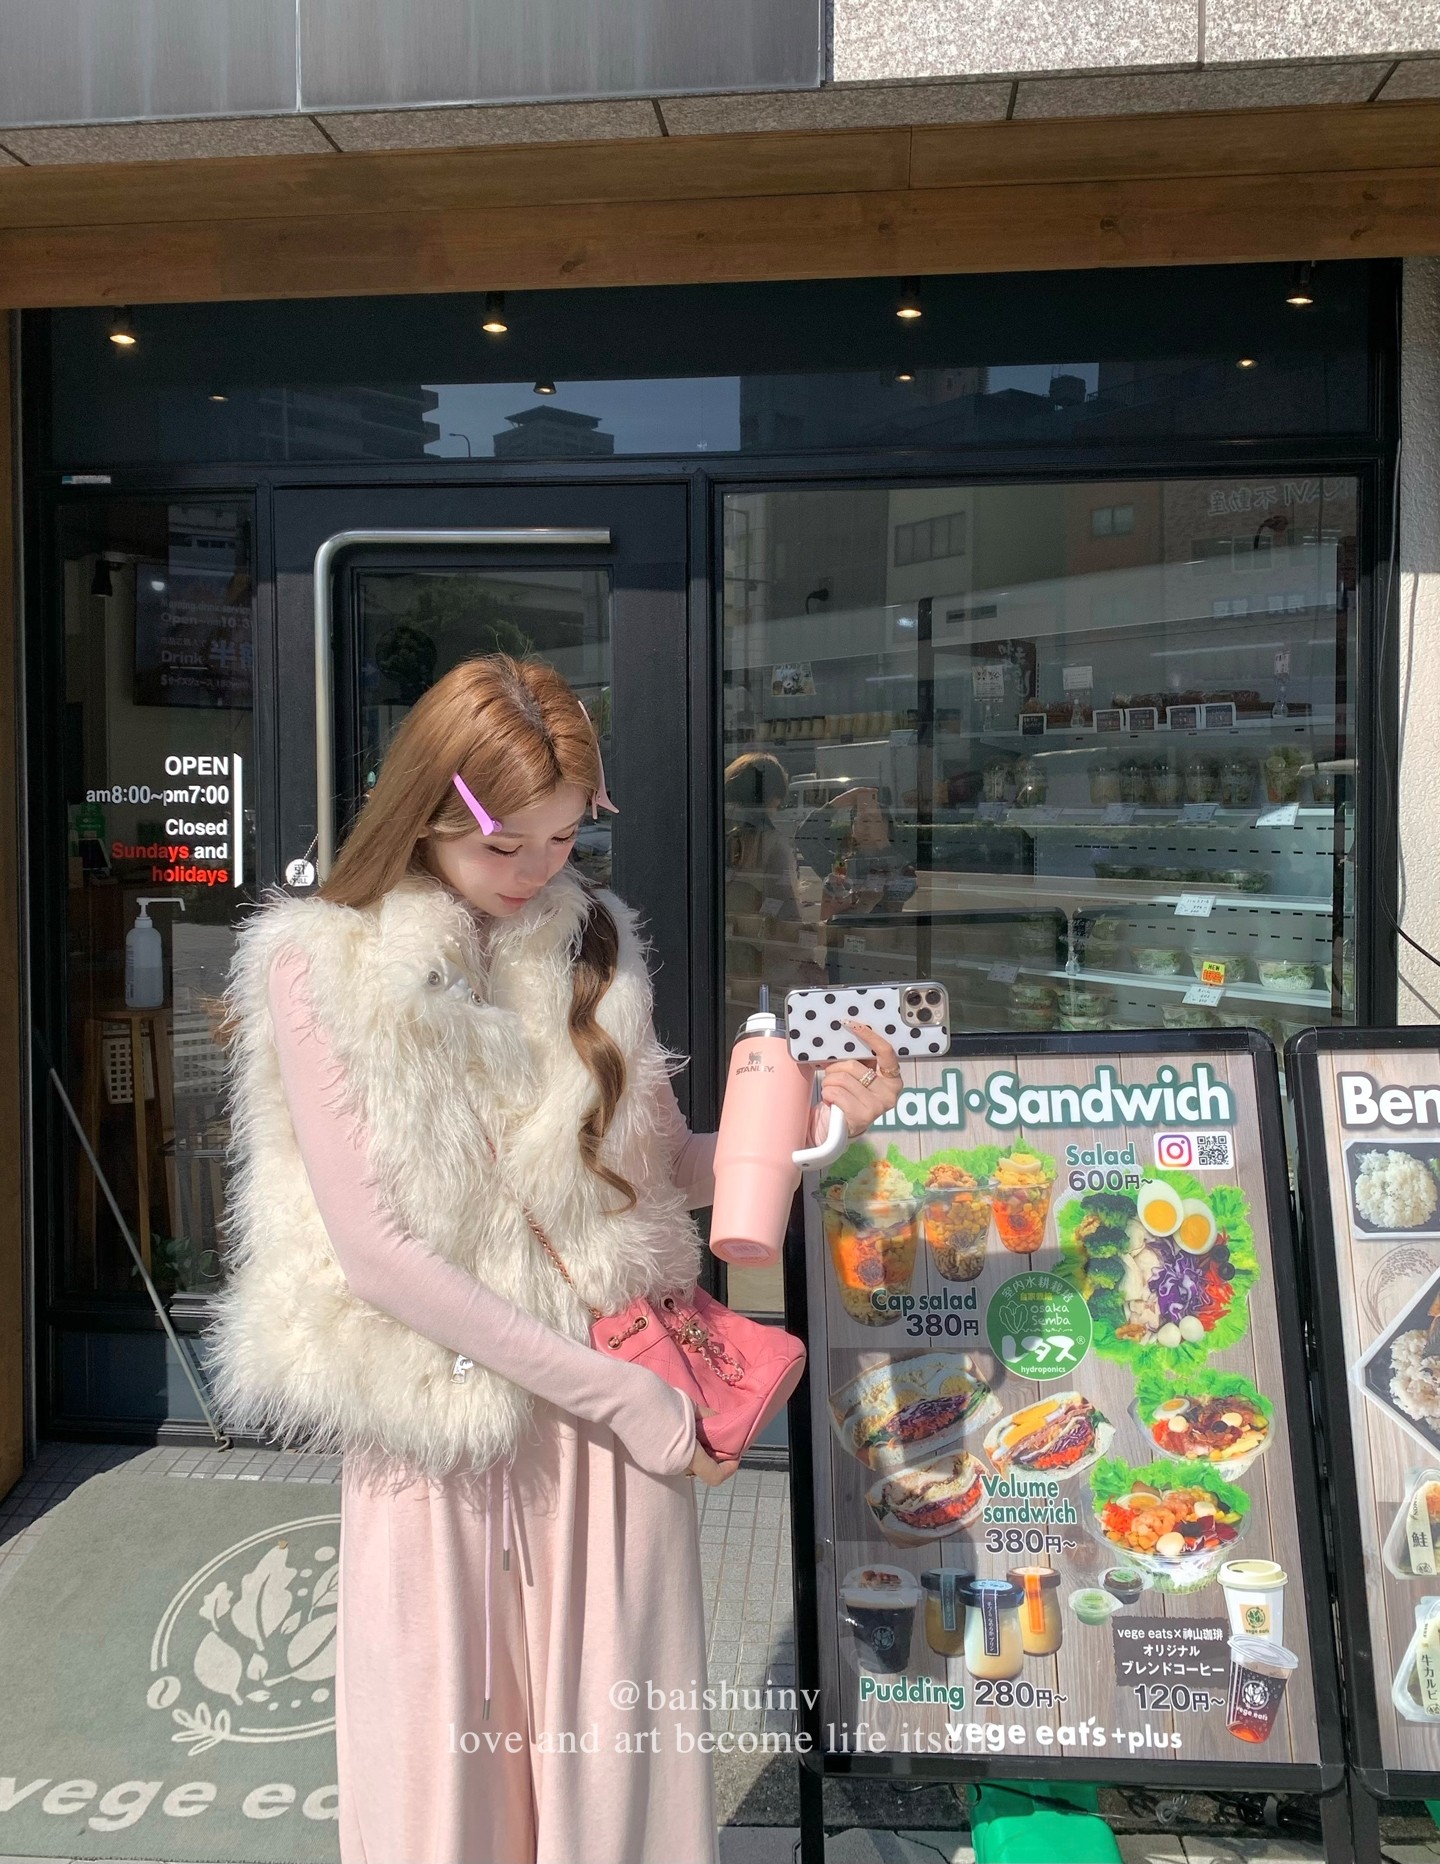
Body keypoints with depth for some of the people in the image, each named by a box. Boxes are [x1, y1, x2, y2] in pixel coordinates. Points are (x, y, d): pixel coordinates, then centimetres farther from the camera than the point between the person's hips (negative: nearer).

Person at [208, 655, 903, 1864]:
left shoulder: (593, 945, 4)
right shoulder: (322, 968, -8)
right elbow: (374, 1246, -13)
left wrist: (810, 1121, -8)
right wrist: (615, 1393, -14)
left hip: (625, 1396, 3)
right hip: (440, 1421, -2)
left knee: (617, 1758, 10)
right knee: (443, 1766, 10)